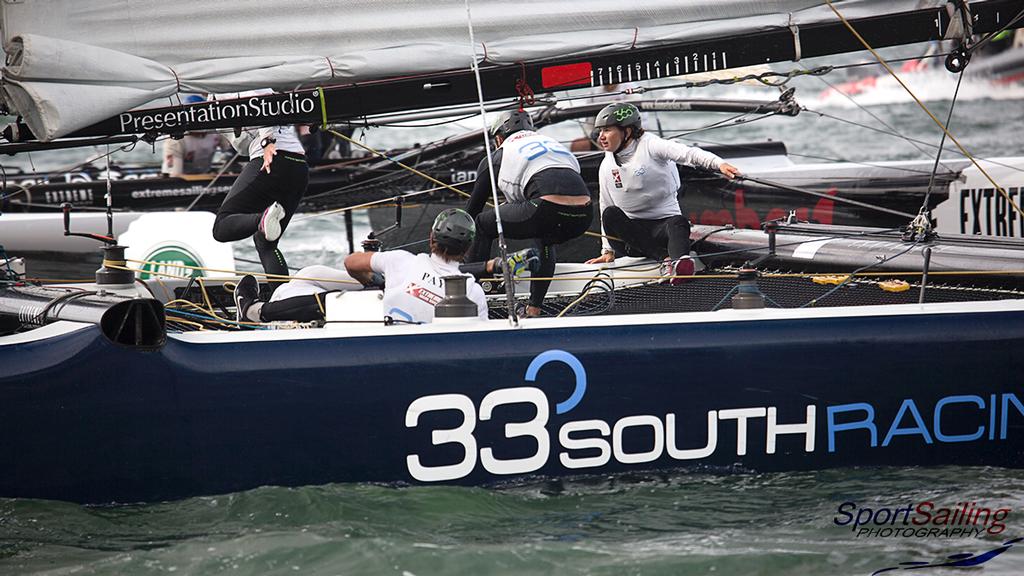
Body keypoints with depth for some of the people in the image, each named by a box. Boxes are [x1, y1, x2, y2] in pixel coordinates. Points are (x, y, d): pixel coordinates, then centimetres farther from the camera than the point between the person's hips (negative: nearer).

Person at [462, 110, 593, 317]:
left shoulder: (496, 158, 23)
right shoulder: (551, 142, 37)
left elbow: (473, 208, 30)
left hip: (548, 210, -5)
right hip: (584, 216, 5)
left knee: (482, 223, 18)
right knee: (544, 238, 38)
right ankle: (534, 309, 31)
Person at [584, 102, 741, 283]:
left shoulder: (649, 146, -7)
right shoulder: (606, 167, 9)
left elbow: (687, 153, -24)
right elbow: (606, 207, 16)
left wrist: (718, 163, -42)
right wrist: (608, 251, 13)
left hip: (663, 224, -4)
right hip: (632, 231, 4)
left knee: (678, 223, -35)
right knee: (610, 215, -25)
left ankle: (679, 260, -68)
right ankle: (666, 257, -38)